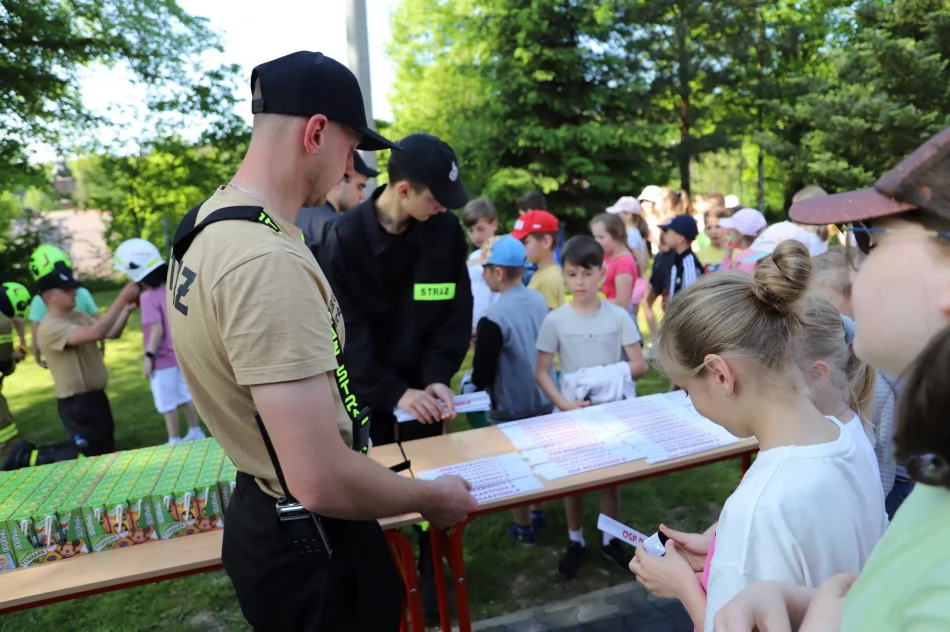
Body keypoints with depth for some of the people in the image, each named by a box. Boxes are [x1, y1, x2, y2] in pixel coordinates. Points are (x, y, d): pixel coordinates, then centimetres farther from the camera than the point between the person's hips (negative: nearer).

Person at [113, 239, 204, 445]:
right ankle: (195, 432, 28)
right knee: (185, 395, 18)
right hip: (179, 354, 8)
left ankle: (175, 441, 15)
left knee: (167, 404, 5)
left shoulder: (148, 297, -20)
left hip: (163, 359, -8)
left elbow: (157, 329, -24)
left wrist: (148, 357, -18)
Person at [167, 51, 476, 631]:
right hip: (312, 546, -9)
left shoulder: (206, 224, 2)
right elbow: (322, 482, -32)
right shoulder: (270, 260, -30)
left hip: (263, 518, 9)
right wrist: (431, 497, -14)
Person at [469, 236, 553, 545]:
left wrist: (477, 382, 3)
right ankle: (537, 512, 41)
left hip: (512, 407, -6)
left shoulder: (493, 318, -25)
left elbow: (482, 375, -21)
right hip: (543, 399, 7)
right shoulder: (540, 300, -3)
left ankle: (524, 528, 30)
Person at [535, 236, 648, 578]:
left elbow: (640, 365, -4)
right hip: (572, 411, 0)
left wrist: (614, 374, -20)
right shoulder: (555, 320, -10)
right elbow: (541, 372, -7)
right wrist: (562, 402, -21)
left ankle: (610, 539, 35)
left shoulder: (618, 316, -7)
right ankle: (576, 543, 32)